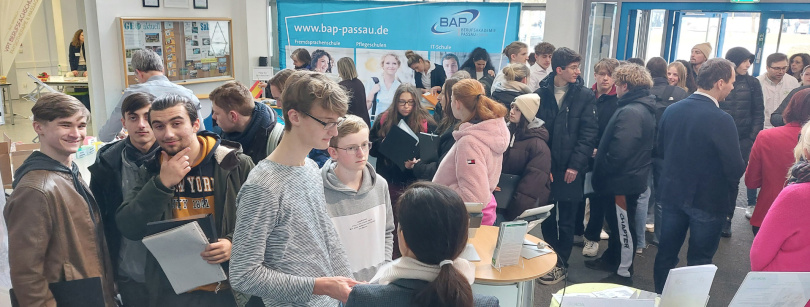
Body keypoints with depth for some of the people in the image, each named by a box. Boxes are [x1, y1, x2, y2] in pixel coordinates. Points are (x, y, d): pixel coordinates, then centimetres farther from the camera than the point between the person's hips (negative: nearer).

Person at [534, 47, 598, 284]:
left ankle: (561, 264, 23)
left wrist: (576, 165, -13)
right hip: (545, 166, 2)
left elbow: (589, 133, -6)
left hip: (571, 169, -1)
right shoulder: (541, 94, 0)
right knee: (546, 216, 13)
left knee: (566, 219, 8)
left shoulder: (585, 96, -2)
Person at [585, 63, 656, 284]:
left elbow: (620, 151, -28)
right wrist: (602, 152, 12)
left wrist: (602, 172, -14)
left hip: (623, 180, -10)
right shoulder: (645, 109, 9)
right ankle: (611, 259, 38)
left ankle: (623, 272, 18)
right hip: (632, 177, 10)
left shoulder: (630, 112, -24)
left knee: (623, 225, 4)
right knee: (616, 221, 22)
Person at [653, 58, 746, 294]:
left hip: (673, 193, 5)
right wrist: (732, 181, 4)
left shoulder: (671, 110, -4)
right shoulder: (721, 119, -22)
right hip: (708, 199, -5)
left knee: (666, 252, 17)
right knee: (699, 261, 10)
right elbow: (736, 168, -18)